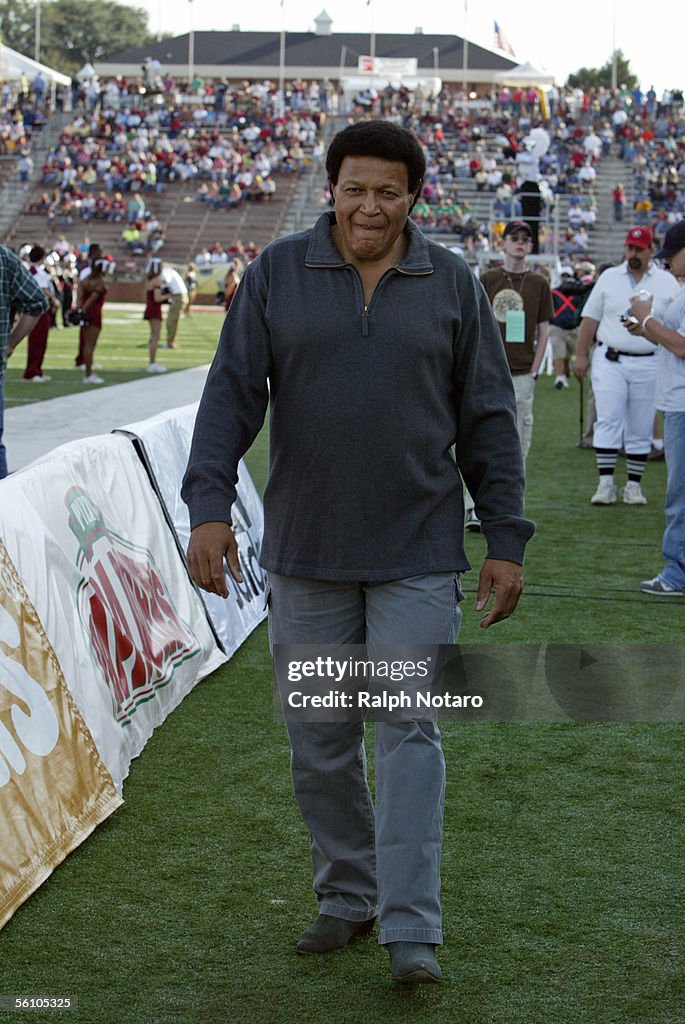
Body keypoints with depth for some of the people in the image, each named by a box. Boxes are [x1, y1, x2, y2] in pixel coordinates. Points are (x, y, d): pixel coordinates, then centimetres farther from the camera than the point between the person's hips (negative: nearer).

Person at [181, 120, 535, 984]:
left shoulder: (451, 285, 3)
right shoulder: (277, 274, 2)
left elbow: (487, 419, 6)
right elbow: (232, 394, -2)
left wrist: (505, 539, 3)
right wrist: (210, 505, -15)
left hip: (418, 556, -1)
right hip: (305, 555, 1)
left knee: (409, 733, -6)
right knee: (318, 742, 9)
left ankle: (411, 930, -4)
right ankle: (347, 897, 26)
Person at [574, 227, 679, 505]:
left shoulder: (667, 283, 7)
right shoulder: (609, 278, 9)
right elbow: (590, 318, 9)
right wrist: (580, 355, 5)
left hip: (648, 364, 0)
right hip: (610, 361, 0)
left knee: (641, 428, 4)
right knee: (608, 422, -8)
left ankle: (634, 485, 12)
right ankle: (606, 482, -6)